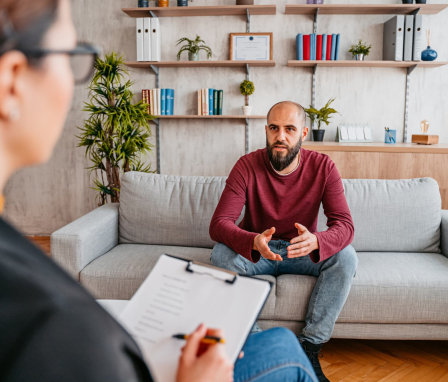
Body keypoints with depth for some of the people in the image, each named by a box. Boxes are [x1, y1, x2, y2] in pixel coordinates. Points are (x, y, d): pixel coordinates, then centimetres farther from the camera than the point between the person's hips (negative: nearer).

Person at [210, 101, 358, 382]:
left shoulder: (323, 167, -12)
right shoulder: (248, 166, -15)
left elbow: (344, 225, -20)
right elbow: (219, 223, -23)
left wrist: (315, 241, -44)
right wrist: (254, 242, -45)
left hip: (302, 252, 1)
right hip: (255, 252, 0)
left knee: (346, 257, -26)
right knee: (221, 253, -30)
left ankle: (310, 347, -18)